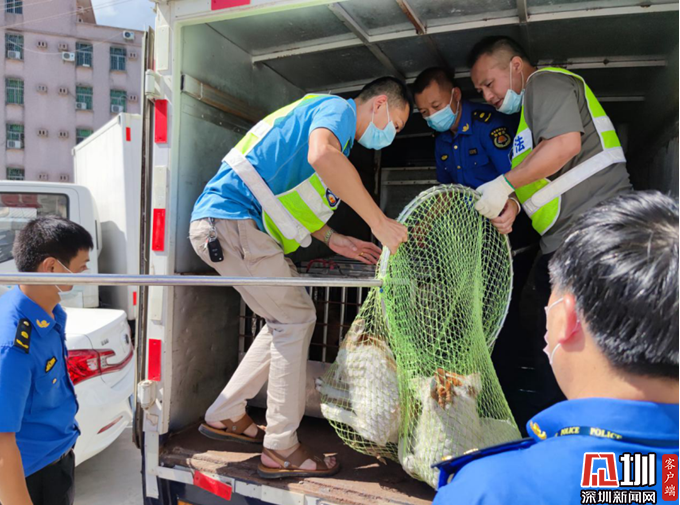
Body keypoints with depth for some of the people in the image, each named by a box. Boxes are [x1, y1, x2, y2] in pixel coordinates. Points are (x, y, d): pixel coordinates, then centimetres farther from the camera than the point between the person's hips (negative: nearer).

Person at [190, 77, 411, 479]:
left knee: (288, 319, 12)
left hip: (229, 225, 10)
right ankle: (281, 451, 2)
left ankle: (226, 416, 22)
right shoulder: (338, 108, -6)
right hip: (229, 219, -10)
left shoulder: (335, 124, 25)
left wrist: (333, 240, 14)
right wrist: (380, 223, -29)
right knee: (296, 318, -7)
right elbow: (322, 156, -33)